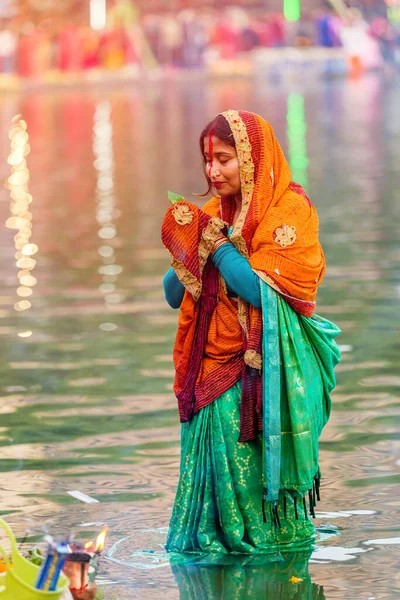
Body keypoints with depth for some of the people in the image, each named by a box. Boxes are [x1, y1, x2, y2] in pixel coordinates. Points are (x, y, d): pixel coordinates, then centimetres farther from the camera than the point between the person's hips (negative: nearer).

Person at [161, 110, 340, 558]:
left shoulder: (289, 210, -7)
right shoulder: (212, 214, 12)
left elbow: (263, 292, -18)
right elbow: (174, 295, 10)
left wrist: (216, 241, -13)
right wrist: (190, 246, -8)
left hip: (265, 370, -6)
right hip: (212, 367, 6)